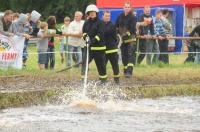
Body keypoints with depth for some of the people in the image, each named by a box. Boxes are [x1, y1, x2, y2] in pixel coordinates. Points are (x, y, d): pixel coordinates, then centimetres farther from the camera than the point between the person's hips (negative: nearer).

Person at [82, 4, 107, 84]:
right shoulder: (87, 23, 11)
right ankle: (83, 78, -1)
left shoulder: (101, 23, -8)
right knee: (84, 62, -5)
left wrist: (93, 41, -26)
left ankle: (103, 79, 18)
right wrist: (85, 36, -9)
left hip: (98, 47, -5)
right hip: (88, 46, 5)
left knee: (100, 64, 5)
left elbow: (100, 34, -16)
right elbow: (84, 31, 15)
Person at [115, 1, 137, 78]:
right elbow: (116, 26, 18)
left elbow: (132, 29, -16)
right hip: (122, 40, 6)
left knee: (131, 55, -15)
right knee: (124, 56, 9)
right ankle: (125, 71, 21)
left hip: (131, 39, -6)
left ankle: (129, 72, -25)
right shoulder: (120, 17, 8)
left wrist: (125, 34, -23)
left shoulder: (133, 18, -8)